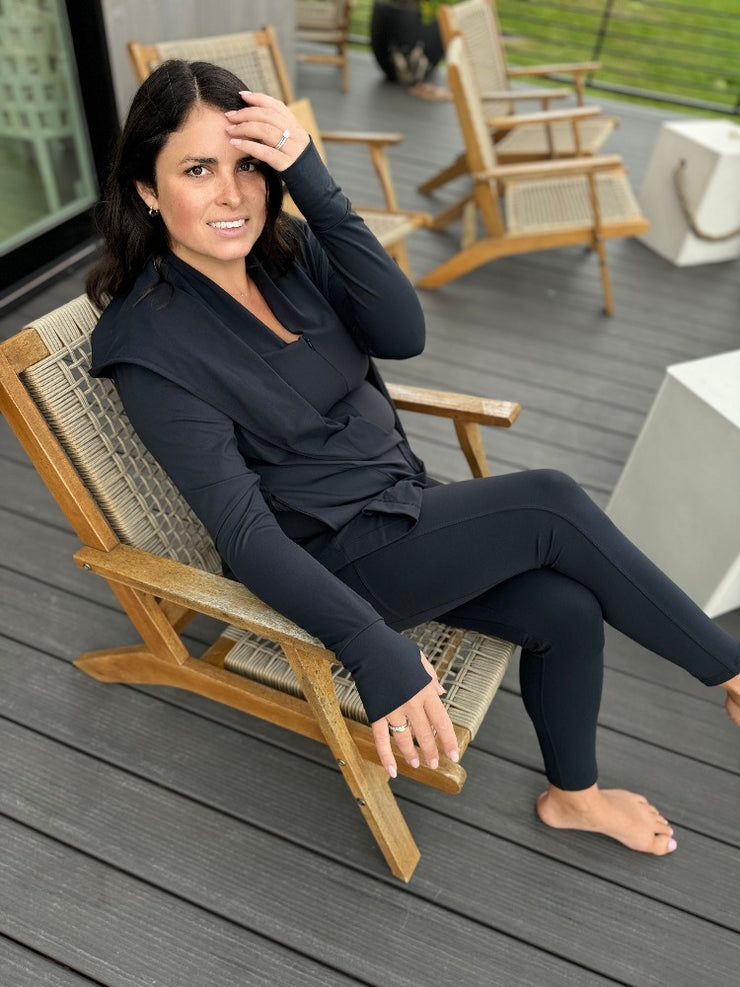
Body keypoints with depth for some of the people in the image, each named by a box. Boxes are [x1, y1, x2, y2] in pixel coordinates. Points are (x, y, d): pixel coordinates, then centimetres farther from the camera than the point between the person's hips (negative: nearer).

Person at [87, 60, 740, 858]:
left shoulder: (289, 249, 1)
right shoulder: (150, 340, -16)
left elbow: (403, 334, -15)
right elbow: (242, 527, -24)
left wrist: (314, 184, -24)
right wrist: (375, 649, -34)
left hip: (401, 506, 6)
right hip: (327, 559, -5)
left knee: (567, 609, -9)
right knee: (548, 504, -19)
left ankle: (573, 794, 21)